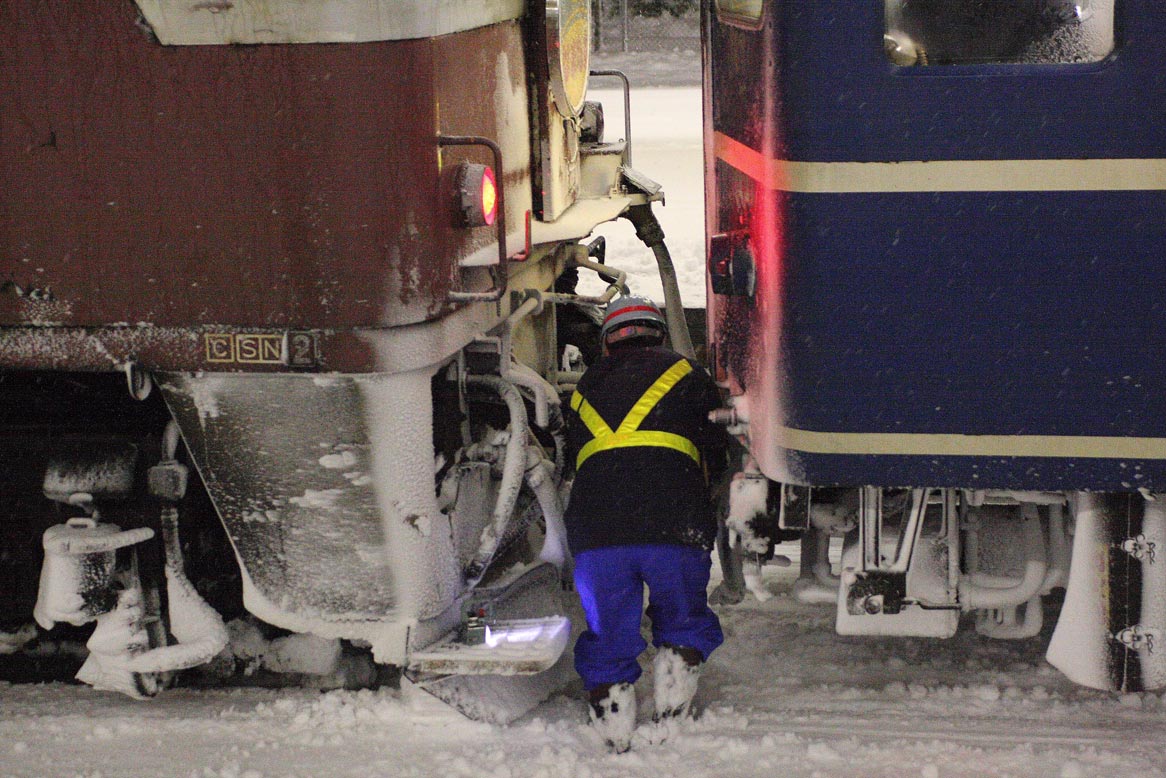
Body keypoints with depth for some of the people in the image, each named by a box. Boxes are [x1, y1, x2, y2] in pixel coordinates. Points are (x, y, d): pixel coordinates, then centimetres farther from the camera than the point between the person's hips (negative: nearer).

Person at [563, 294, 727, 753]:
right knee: (684, 621, 19)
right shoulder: (685, 375, 18)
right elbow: (717, 450, 21)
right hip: (674, 530, -2)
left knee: (607, 634, 14)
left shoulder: (584, 389, 25)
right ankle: (671, 714, 5)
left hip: (593, 531, 2)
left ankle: (616, 735, 6)